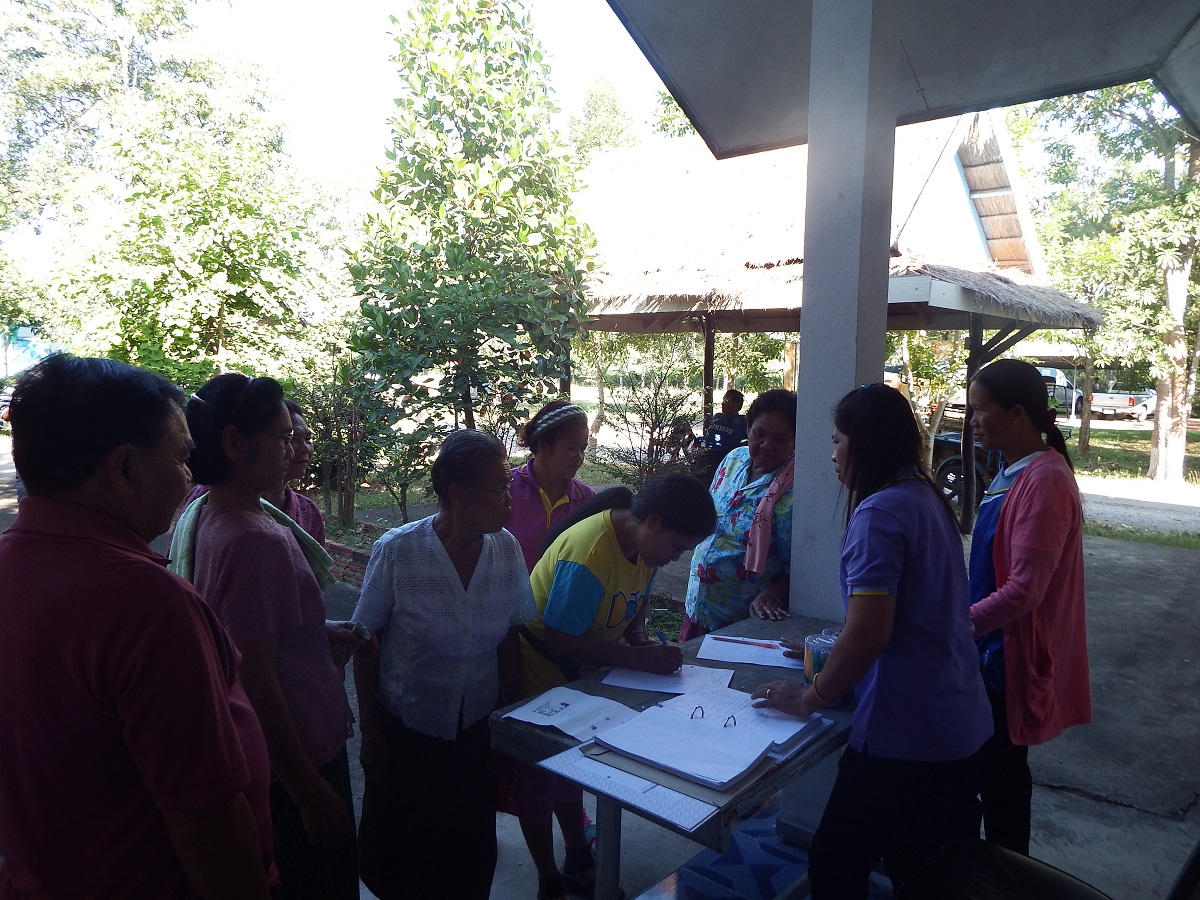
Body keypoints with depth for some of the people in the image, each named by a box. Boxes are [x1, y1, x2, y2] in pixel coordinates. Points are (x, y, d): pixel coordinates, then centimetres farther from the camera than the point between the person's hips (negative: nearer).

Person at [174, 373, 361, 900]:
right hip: (299, 754, -9)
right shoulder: (255, 539, -29)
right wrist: (311, 792, -19)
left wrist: (325, 632, 8)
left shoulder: (201, 515, 1)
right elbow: (258, 684, -26)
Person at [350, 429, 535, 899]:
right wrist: (371, 732, -4)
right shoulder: (396, 551, -19)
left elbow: (508, 642, -1)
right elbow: (365, 645, -8)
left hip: (476, 732, 2)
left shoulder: (507, 549, -10)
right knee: (403, 852, 18)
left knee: (472, 855, 15)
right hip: (405, 733, -2)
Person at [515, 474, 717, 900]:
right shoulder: (589, 553, -36)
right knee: (538, 781, 11)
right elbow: (559, 640, -33)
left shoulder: (645, 543, -9)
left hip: (579, 674, 8)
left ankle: (579, 866, 42)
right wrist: (638, 658, -32)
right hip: (540, 676, -8)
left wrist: (644, 641, -15)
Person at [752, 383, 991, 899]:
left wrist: (810, 698, -10)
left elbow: (869, 633, -23)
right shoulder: (927, 498, 10)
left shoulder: (880, 511, -18)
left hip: (903, 735, -9)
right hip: (960, 727, 9)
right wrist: (832, 656, 20)